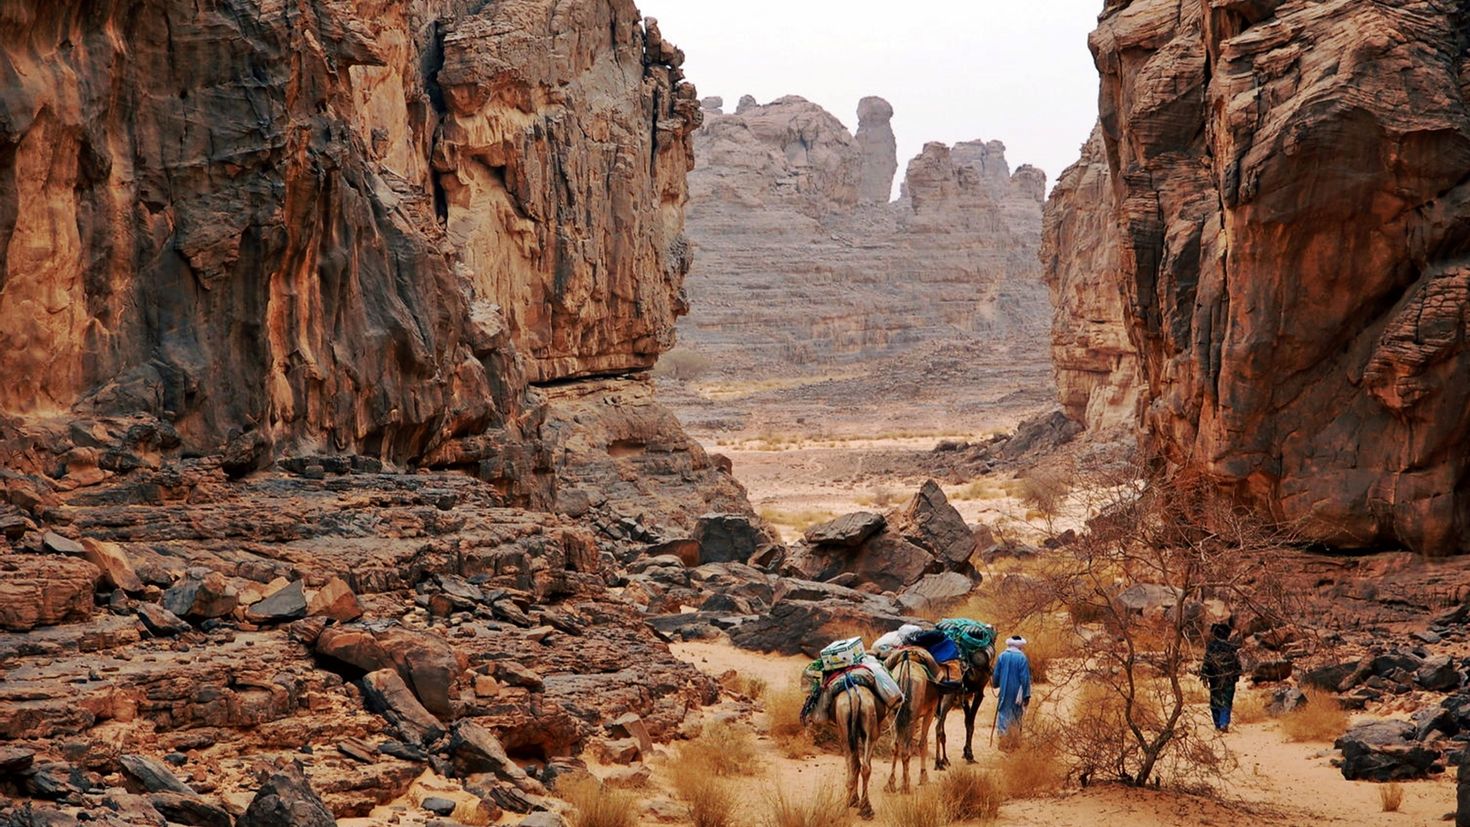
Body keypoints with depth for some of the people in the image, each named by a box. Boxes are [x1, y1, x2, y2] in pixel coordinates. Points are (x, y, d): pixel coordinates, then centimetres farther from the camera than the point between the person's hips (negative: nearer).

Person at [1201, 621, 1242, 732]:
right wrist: (1237, 675, 15)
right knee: (1226, 702, 3)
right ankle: (1224, 723, -11)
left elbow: (1206, 662, -7)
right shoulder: (1232, 648, -3)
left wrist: (1204, 676, 0)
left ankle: (1218, 724, 15)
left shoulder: (1211, 646, -7)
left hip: (1215, 678, 0)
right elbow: (1237, 663, 3)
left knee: (1215, 701, 11)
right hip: (1229, 679, 0)